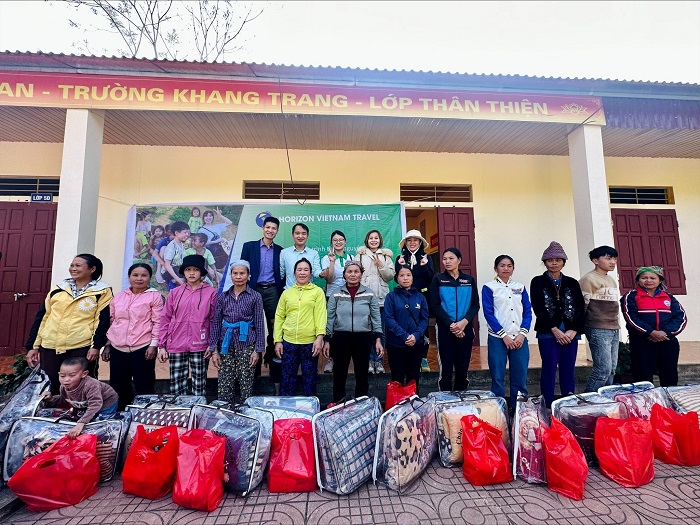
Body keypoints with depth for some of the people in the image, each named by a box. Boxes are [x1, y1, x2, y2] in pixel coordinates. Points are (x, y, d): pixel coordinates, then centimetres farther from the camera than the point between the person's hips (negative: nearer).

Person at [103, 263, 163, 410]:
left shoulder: (154, 296, -3)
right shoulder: (118, 297, 12)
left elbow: (157, 322, -6)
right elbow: (111, 321, 17)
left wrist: (153, 345, -12)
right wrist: (107, 345, 14)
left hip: (142, 348, -5)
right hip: (117, 348, 5)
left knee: (144, 388, 2)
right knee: (118, 388, 14)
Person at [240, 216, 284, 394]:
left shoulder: (280, 251, 8)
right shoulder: (249, 246, 4)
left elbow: (282, 274, 8)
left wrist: (281, 292, -2)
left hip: (272, 291, 1)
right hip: (254, 290, -1)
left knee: (274, 328, 4)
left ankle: (271, 354, 23)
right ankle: (254, 363, 18)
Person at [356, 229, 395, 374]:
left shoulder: (386, 256, 12)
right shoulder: (360, 255, 7)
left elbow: (390, 276, 6)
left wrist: (381, 265, -9)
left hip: (381, 297, 2)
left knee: (380, 330, 5)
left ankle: (378, 360, 17)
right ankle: (369, 359, 15)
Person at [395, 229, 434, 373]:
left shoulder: (427, 258, 5)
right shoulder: (400, 258, 6)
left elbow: (431, 279, -2)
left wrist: (424, 267, -18)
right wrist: (401, 266, -16)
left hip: (423, 296, 0)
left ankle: (423, 358, 18)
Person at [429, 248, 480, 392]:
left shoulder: (469, 280, 8)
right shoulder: (438, 279, 2)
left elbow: (475, 305, 4)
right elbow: (435, 305, -5)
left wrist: (464, 322, -13)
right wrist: (451, 324, -14)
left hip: (465, 328, 2)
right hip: (445, 329, -2)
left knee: (463, 367, 8)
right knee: (446, 367, 2)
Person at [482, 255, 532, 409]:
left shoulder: (520, 287, 10)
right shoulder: (489, 287, 0)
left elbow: (528, 312, 7)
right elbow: (488, 314, -5)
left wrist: (522, 334, -6)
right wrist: (504, 335, -10)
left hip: (519, 338, 3)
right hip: (497, 338, -3)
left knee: (520, 377, 6)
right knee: (498, 377, 1)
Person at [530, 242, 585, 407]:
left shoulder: (572, 283, 13)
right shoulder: (538, 282, 3)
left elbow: (580, 308, 5)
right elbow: (538, 308, -6)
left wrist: (573, 331, -8)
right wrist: (555, 330, -12)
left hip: (571, 333, 3)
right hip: (548, 333, -3)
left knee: (568, 372, 7)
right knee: (549, 370, -1)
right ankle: (547, 407, 7)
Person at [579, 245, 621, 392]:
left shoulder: (612, 279, 18)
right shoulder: (589, 279, -9)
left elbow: (614, 305, 23)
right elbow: (582, 305, -10)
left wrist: (616, 325, 20)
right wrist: (583, 328, -8)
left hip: (614, 329, 8)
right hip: (598, 330, -8)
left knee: (611, 369, 9)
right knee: (603, 369, -10)